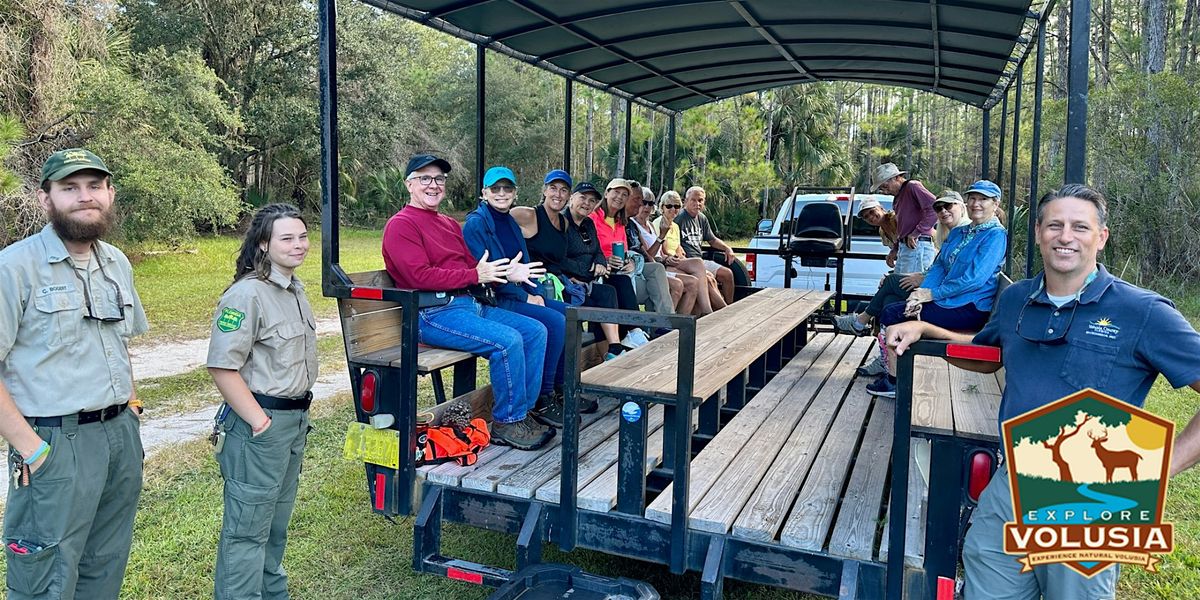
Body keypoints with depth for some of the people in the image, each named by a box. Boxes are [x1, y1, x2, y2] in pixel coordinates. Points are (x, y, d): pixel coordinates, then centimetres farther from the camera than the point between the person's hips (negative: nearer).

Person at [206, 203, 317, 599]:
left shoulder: (296, 289, 10)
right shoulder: (248, 294, -19)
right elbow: (222, 367, -23)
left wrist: (299, 413, 17)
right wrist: (259, 419, -22)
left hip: (296, 419, 9)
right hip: (261, 423, -9)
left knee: (277, 521, 22)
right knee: (248, 526, 1)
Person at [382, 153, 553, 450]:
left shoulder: (450, 224, 24)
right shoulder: (400, 225, -4)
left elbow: (473, 266, 21)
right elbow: (421, 276, -17)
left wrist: (506, 273, 1)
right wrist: (475, 275, -17)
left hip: (472, 304, 9)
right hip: (434, 314, -9)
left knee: (535, 331, 1)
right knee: (508, 341, -26)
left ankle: (522, 411, 5)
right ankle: (506, 423, -11)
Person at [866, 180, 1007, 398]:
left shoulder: (995, 235, -9)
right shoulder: (958, 233, 18)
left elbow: (974, 278, -20)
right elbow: (939, 266, 10)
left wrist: (931, 294, -17)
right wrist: (921, 293, -9)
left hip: (970, 310, -8)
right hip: (950, 301, 9)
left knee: (892, 315, -15)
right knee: (890, 311, -4)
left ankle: (895, 381, -4)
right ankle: (892, 374, 0)